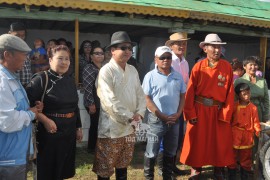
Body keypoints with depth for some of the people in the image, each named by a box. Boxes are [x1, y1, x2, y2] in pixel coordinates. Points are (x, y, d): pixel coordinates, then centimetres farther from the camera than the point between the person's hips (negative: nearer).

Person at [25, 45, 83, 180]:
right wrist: (45, 120, -22)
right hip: (48, 133, -6)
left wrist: (78, 128, 16)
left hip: (68, 132, 6)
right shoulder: (41, 79, -12)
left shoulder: (70, 81, 9)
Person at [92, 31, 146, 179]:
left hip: (129, 127, 7)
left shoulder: (133, 70, 8)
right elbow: (110, 100, -21)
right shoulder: (106, 71, -14)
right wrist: (129, 116, -17)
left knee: (123, 163, 21)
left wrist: (139, 113, -8)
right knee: (105, 168, 6)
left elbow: (140, 94, 9)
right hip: (111, 128, -6)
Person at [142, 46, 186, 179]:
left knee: (170, 152, 15)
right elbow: (146, 99, -9)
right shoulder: (150, 76, -6)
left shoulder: (178, 76, 6)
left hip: (174, 120, 4)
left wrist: (178, 114, -5)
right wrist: (162, 116, -13)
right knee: (152, 152, 4)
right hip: (156, 120, -4)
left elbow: (182, 96, 10)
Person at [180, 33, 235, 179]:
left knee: (220, 143, 10)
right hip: (199, 110, -1)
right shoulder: (198, 67, -4)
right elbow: (190, 92, -5)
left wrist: (226, 114, -7)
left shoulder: (227, 67, -2)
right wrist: (191, 113, -11)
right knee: (197, 142, 9)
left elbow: (230, 92, -2)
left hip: (219, 111, 1)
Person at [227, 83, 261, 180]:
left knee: (246, 156, 12)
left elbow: (256, 121, -3)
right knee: (232, 155, 9)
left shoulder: (253, 107, -4)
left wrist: (258, 132, -12)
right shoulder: (234, 106, -4)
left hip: (247, 136, 0)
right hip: (235, 135, 0)